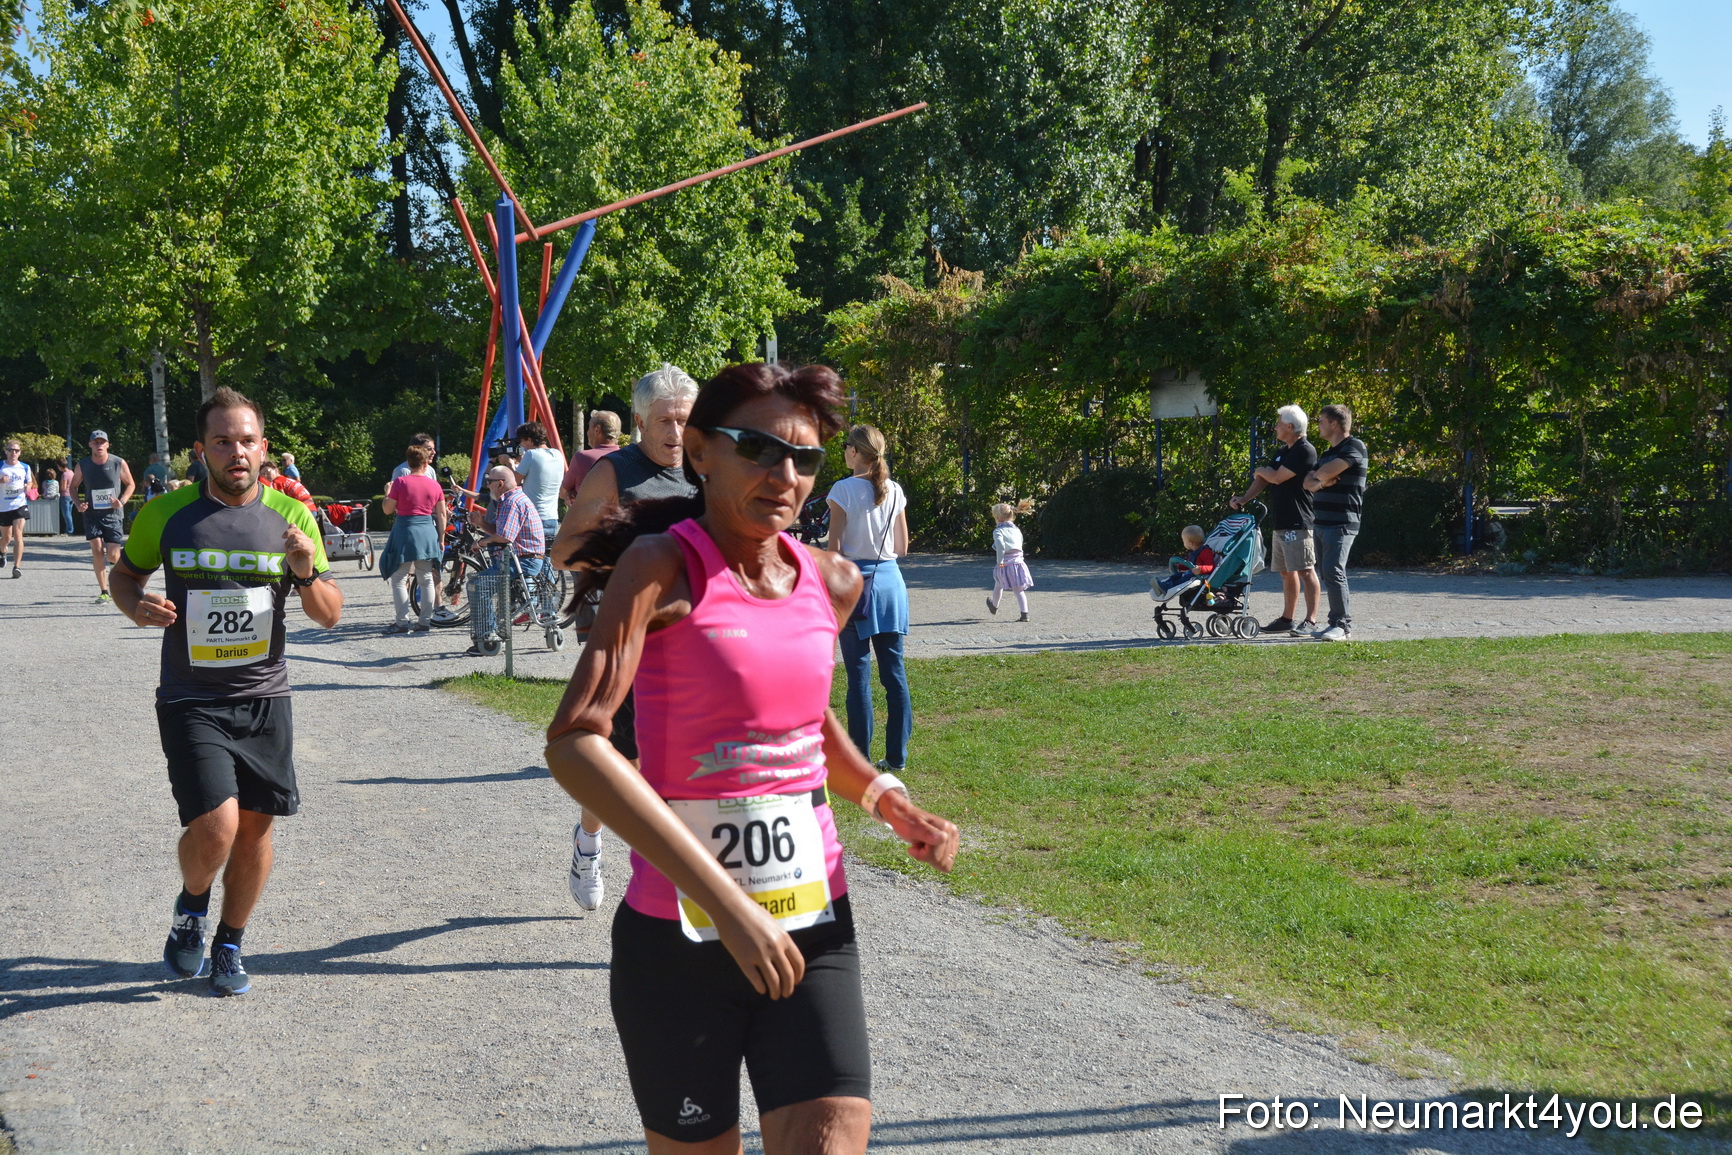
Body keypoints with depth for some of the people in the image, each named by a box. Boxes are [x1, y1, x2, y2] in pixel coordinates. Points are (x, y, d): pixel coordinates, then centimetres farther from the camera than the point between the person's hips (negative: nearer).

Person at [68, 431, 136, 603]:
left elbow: (130, 484, 8)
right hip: (92, 514, 1)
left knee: (112, 555, -5)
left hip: (113, 514, -1)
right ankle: (103, 591, -5)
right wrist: (78, 504, -6)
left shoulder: (119, 464, -4)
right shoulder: (82, 466, -1)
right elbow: (73, 486, 13)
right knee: (97, 550, -13)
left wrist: (122, 501, -10)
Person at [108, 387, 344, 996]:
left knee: (254, 826, 7)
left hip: (264, 698, 2)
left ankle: (229, 946, 30)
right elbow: (125, 573, 13)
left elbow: (330, 615, 2)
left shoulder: (291, 516, -1)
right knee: (214, 825, -17)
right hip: (191, 701, -2)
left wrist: (307, 575, -19)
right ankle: (191, 907, 17)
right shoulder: (166, 514, -4)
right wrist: (137, 606, -9)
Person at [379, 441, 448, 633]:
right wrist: (441, 539, 14)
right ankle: (425, 621, 12)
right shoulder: (435, 485, 4)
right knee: (426, 579, 11)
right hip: (428, 533, 4)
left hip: (405, 532, -4)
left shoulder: (401, 482, -7)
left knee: (399, 579, 1)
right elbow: (442, 515, 6)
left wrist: (387, 493, 14)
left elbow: (387, 509, -4)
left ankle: (402, 622, -3)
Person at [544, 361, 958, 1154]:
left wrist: (884, 799, 7)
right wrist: (725, 901, -29)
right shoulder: (665, 565, -11)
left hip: (814, 929, 4)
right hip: (678, 934, -4)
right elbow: (574, 743, -25)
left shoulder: (833, 583, 5)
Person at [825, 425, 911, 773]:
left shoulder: (844, 489, -9)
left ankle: (860, 758, 2)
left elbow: (834, 548, -10)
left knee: (859, 675, 0)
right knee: (894, 671, 8)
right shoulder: (895, 491, 5)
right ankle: (896, 755, 12)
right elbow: (902, 547, 11)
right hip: (890, 579, 4)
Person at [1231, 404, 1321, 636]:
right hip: (1281, 522, 10)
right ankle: (1287, 619, 20)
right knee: (1286, 572, 14)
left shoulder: (1305, 451, -12)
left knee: (1305, 571, -10)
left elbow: (1277, 477, -17)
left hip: (1298, 523, -10)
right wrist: (1244, 498, 3)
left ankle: (1311, 621, -12)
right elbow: (1264, 479, 19)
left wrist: (1260, 470, 4)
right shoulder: (1283, 452, 19)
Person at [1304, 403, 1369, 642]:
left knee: (1333, 572, -16)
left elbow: (1326, 472, -18)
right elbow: (1308, 483, 14)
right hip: (1322, 523, 10)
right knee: (1328, 574, 9)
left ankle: (1341, 625, -15)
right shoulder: (1327, 453, 22)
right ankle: (1340, 622, 14)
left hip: (1341, 523, -9)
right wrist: (1319, 482, -8)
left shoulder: (1354, 447, -8)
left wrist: (1318, 475, 4)